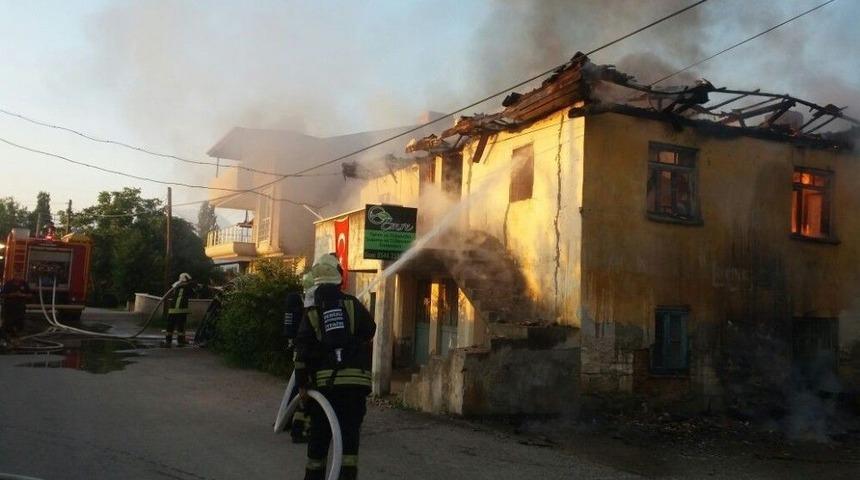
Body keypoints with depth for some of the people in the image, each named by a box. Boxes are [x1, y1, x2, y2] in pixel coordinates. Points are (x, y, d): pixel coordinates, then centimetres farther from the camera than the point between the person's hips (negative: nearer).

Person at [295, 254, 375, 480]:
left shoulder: (312, 313, 4)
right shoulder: (352, 304, 2)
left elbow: (302, 352, -1)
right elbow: (370, 330, 8)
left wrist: (302, 384, 3)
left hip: (324, 381, 1)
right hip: (356, 379, -1)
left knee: (319, 436, 13)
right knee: (349, 435, 2)